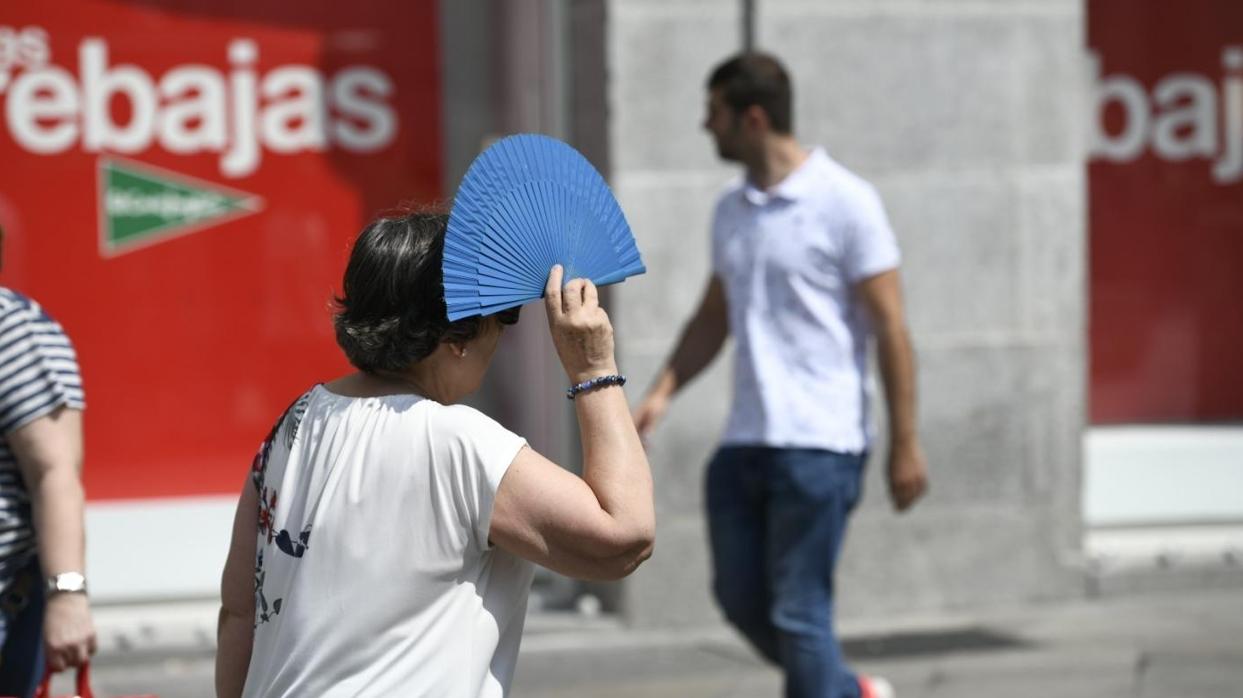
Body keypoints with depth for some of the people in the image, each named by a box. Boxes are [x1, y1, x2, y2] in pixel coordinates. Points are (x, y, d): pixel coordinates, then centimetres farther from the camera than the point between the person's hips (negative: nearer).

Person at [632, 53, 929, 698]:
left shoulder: (844, 202, -8)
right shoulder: (730, 210, 13)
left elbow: (890, 325, -9)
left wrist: (905, 444, -11)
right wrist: (662, 392, 6)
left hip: (819, 443, -7)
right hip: (744, 443, 7)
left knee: (798, 613, -6)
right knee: (740, 598, 9)